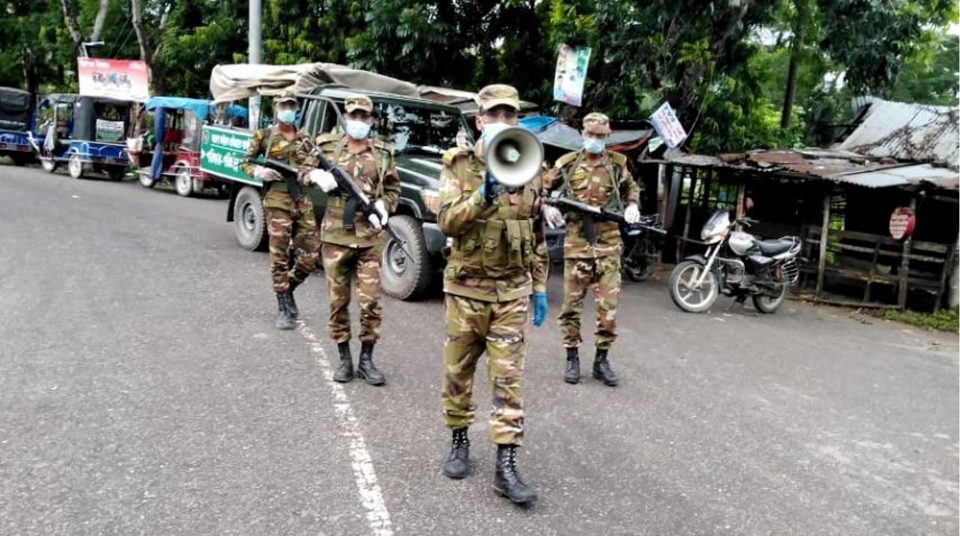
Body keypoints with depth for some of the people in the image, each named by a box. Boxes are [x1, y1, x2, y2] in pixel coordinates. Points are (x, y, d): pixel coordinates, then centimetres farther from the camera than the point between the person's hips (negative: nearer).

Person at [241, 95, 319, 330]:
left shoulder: (305, 138, 14)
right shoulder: (264, 135, 4)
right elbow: (246, 163, 9)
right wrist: (259, 171, -11)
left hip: (304, 202, 4)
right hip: (277, 201, -4)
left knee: (310, 256, 0)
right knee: (280, 256, -4)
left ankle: (288, 290, 26)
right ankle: (283, 309, 7)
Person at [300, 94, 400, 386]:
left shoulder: (383, 153, 7)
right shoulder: (327, 145, 5)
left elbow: (393, 188, 15)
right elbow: (305, 166, 16)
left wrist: (383, 206, -5)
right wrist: (317, 175, -7)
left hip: (370, 238, 0)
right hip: (335, 236, 0)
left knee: (370, 301, 0)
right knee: (338, 300, 7)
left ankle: (366, 360, 13)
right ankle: (344, 358, 20)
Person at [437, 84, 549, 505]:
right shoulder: (459, 164, -2)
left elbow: (537, 234, 12)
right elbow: (447, 221, -15)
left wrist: (539, 286, 11)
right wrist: (483, 195, -31)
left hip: (512, 291, 1)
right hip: (465, 287, -1)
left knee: (507, 377, -1)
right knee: (458, 371, 10)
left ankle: (506, 464, 3)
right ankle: (460, 441, 30)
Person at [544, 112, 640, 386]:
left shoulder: (617, 163, 8)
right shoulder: (567, 163, 5)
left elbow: (632, 188, 24)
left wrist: (632, 205, 4)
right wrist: (547, 207, -7)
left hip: (609, 243, 1)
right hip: (576, 242, -1)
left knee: (608, 306, 0)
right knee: (571, 304, 4)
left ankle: (601, 360, 13)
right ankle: (572, 358, 16)